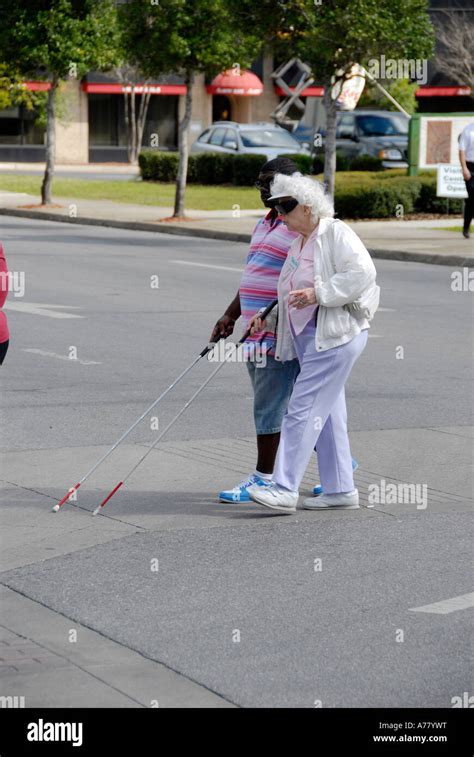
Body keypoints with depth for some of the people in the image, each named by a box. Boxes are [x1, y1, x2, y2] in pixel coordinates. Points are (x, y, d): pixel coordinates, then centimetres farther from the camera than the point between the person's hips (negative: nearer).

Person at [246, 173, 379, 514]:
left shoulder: (337, 233, -8)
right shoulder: (298, 245, 18)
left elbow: (362, 272, -20)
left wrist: (318, 293, -23)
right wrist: (268, 317, 11)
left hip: (336, 335, -9)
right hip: (308, 337, 9)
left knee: (304, 408, -13)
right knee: (326, 414, 11)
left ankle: (284, 489, -15)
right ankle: (340, 488, 18)